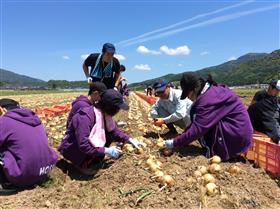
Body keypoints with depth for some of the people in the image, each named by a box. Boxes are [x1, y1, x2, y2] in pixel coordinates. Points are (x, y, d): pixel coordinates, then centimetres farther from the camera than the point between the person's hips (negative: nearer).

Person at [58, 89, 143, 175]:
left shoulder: (103, 113, -8)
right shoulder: (85, 117, -33)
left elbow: (114, 131, 5)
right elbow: (83, 146, -36)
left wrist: (130, 140, -5)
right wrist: (106, 150, -30)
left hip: (87, 142, 7)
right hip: (70, 148, -7)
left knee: (110, 134, -9)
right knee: (95, 143, -33)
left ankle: (93, 158, 2)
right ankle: (81, 164, -7)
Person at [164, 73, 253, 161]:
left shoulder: (209, 98, -23)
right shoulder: (211, 91, 7)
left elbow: (197, 128, -23)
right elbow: (197, 122, 9)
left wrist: (175, 143, -14)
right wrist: (180, 137, 6)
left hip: (237, 135, -9)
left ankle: (211, 151, -2)